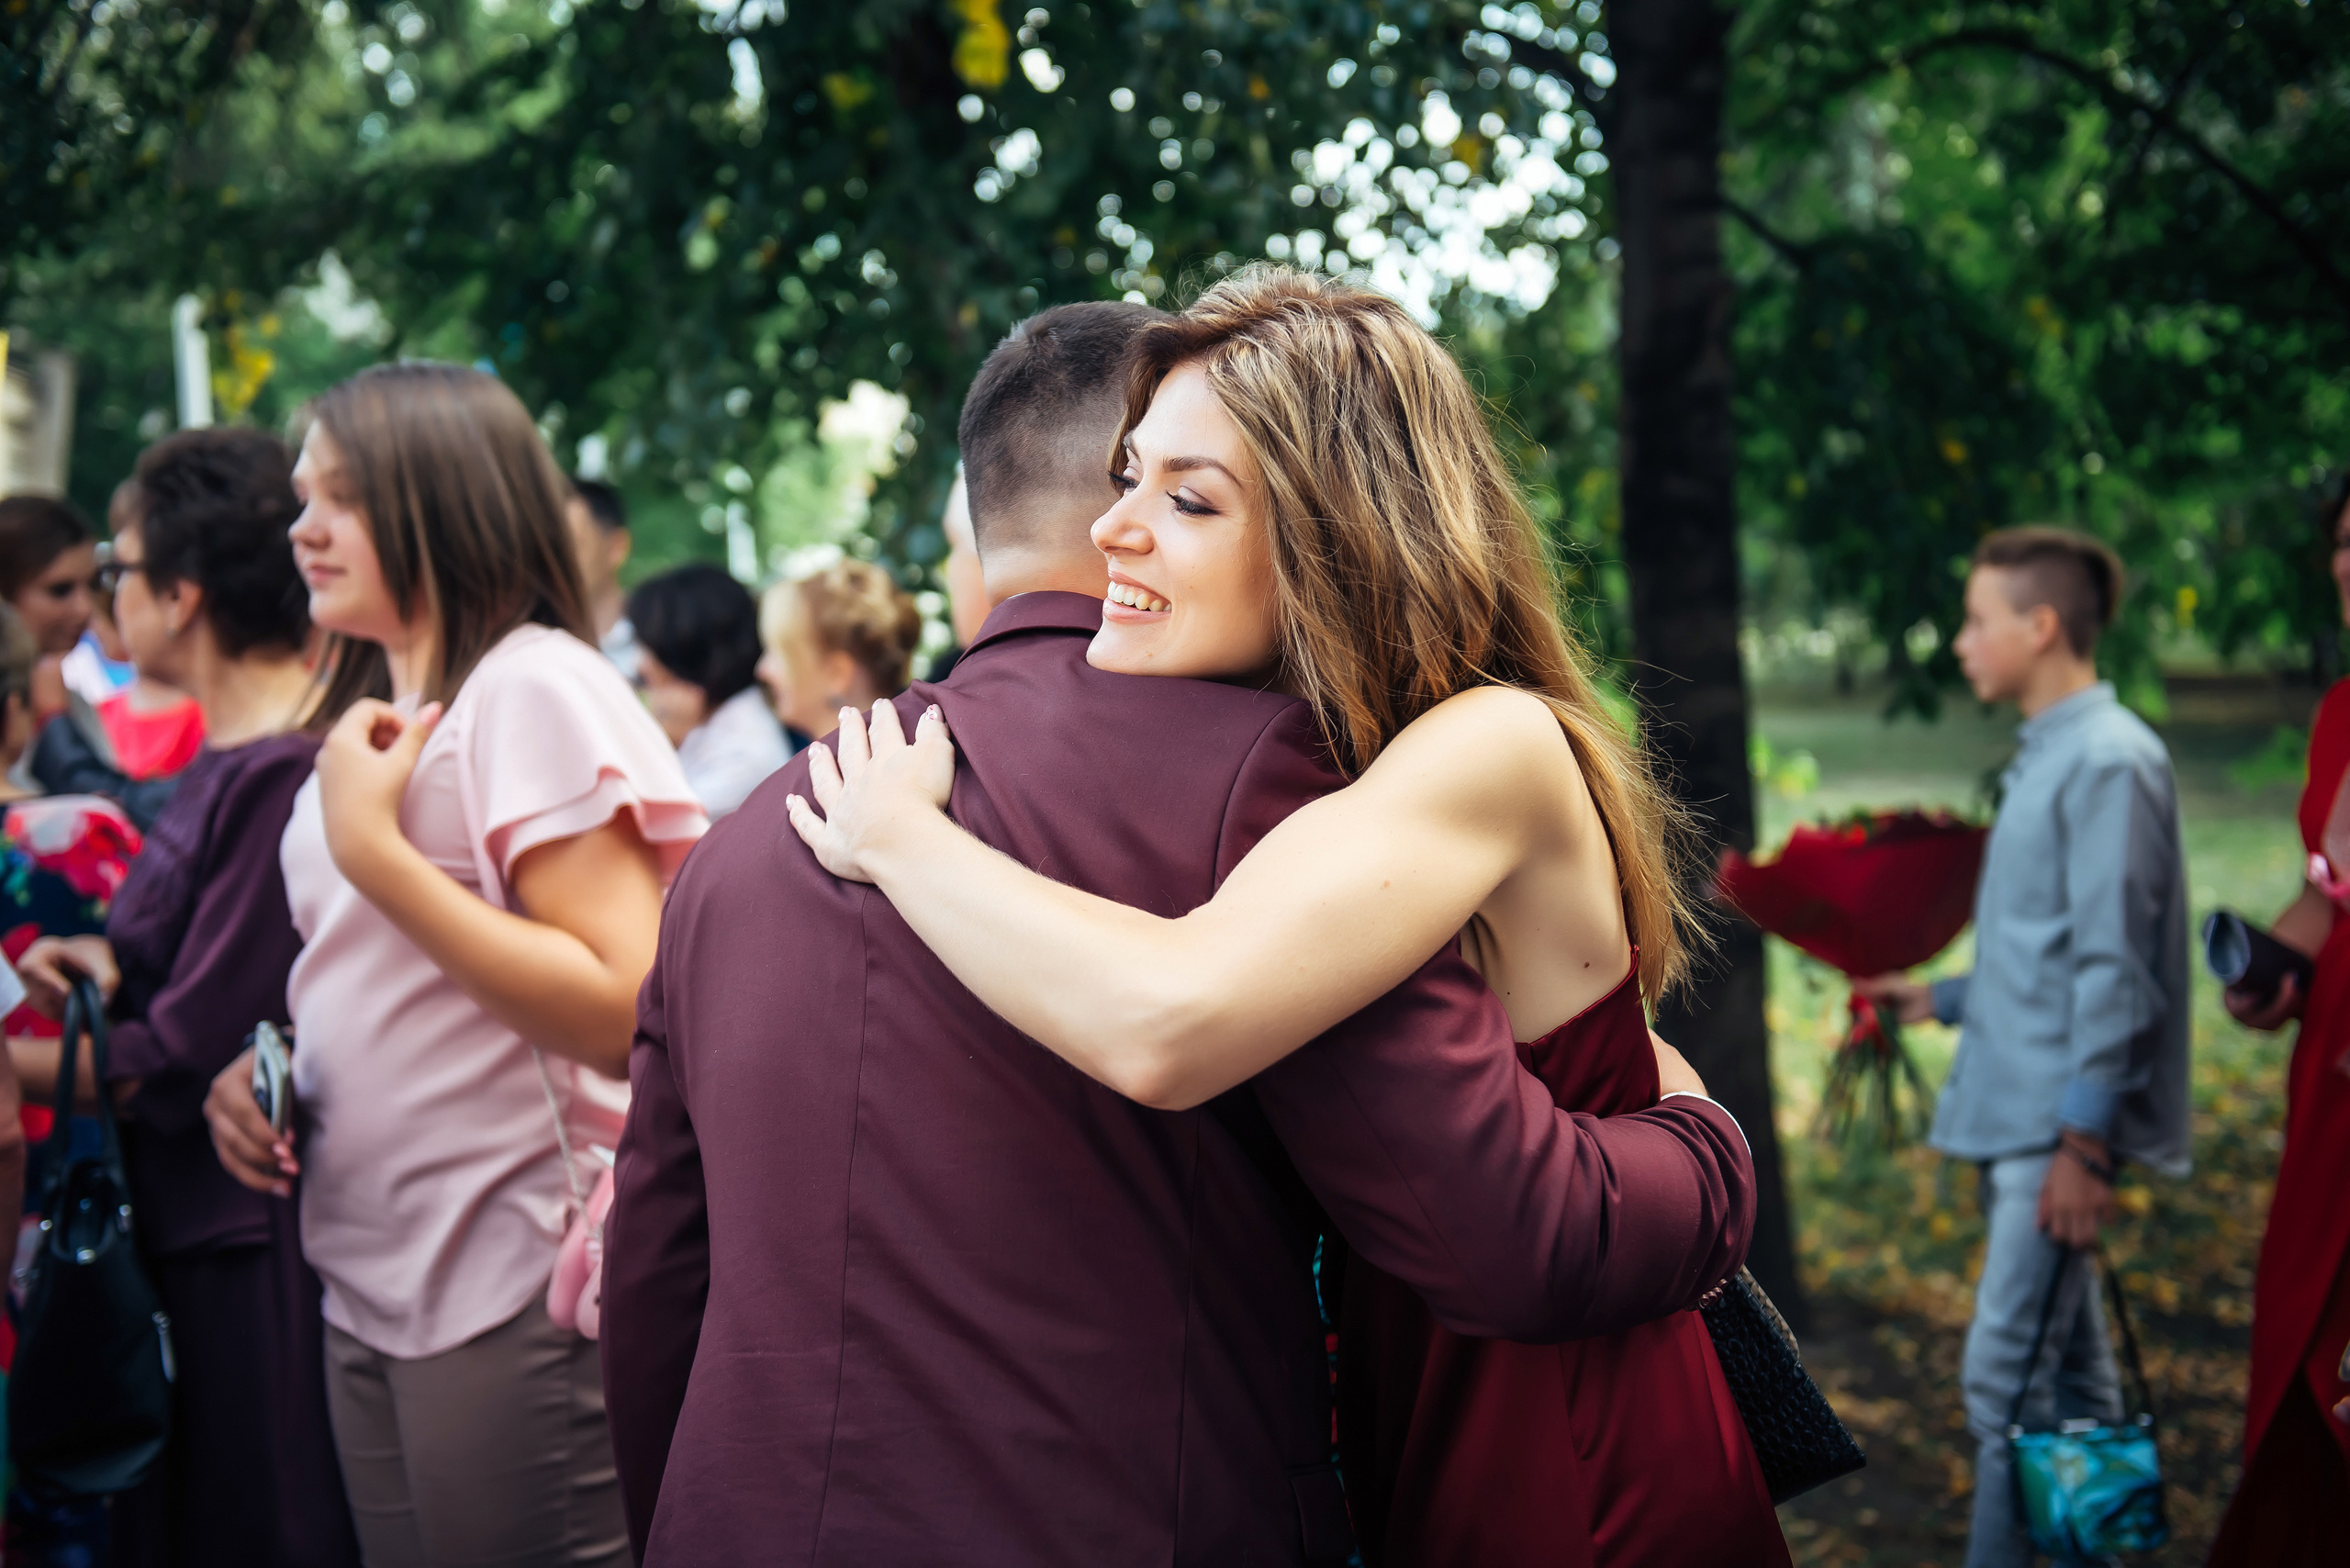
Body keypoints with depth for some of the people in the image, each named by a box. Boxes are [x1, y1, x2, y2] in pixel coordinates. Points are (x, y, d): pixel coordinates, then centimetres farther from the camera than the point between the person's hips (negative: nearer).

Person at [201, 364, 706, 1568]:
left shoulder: (535, 688, -12)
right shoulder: (371, 714, 15)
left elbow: (626, 1010, -22)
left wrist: (372, 848, -19)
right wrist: (257, 1070, 5)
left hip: (514, 1294, -8)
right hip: (368, 1283, 8)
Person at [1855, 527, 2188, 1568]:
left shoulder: (2109, 762, -14)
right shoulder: (2044, 759, 15)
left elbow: (2114, 967, -18)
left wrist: (2082, 1142, -20)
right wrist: (1942, 998, 24)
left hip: (2060, 1120, -10)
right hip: (2018, 1114, 10)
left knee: (2005, 1374, -10)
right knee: (2067, 1374, 15)